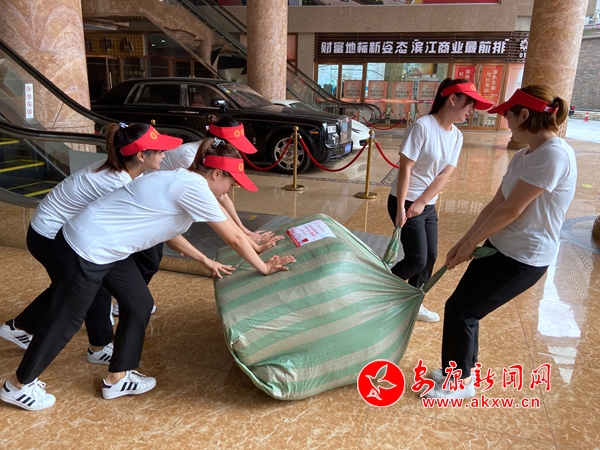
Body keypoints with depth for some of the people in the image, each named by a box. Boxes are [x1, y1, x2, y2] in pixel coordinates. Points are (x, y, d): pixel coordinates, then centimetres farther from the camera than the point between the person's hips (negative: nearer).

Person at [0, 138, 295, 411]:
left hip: (107, 249, 9)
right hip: (85, 250, -9)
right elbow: (234, 238, -16)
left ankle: (117, 378, 28)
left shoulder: (182, 181, 7)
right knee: (66, 320, 9)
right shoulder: (194, 187, -21)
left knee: (139, 304, 12)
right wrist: (264, 268, -3)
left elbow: (166, 229, 18)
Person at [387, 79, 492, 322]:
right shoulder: (422, 126, -18)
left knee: (430, 257, 11)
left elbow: (445, 174, -1)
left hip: (429, 205, 8)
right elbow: (405, 169, -19)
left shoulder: (457, 136, 4)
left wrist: (421, 203, -11)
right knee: (417, 259, -8)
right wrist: (401, 208, -21)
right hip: (405, 202, -8)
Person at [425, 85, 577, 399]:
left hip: (523, 258, -8)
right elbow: (495, 204, 9)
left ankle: (460, 383, 18)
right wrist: (463, 242, 6)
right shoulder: (523, 156, 8)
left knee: (459, 310, -3)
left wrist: (469, 244, -12)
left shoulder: (554, 155, -22)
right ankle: (462, 370, 33)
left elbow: (510, 210, -22)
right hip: (501, 247, 9)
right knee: (464, 308, 12)